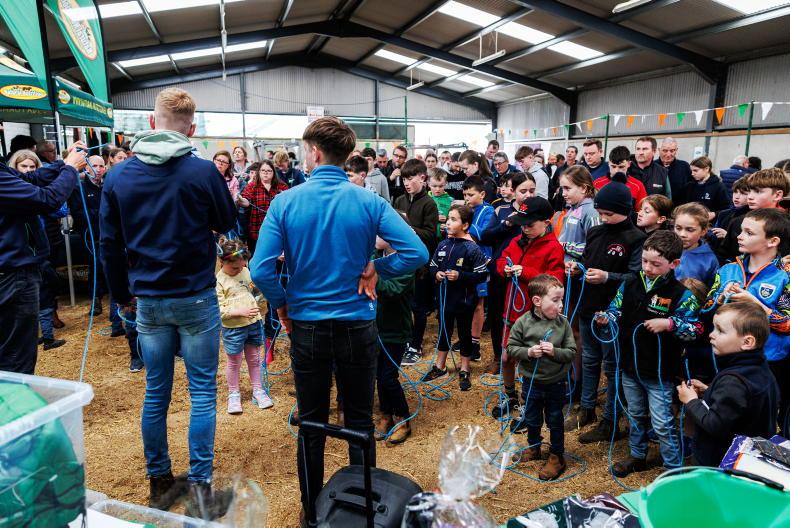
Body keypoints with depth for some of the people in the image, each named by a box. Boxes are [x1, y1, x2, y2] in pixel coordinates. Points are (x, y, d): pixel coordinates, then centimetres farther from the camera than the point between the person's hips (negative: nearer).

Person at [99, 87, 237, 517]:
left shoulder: (117, 176, -1)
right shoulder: (203, 171, -12)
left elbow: (110, 244, 5)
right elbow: (228, 223, 3)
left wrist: (121, 294, 16)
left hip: (147, 301, 4)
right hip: (196, 298, -3)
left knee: (155, 393, 14)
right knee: (202, 393, 6)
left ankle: (160, 483, 28)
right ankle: (200, 490, 11)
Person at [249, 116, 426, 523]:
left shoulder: (286, 202, -9)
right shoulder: (368, 202, -9)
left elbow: (260, 270, -15)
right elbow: (417, 252, -16)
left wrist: (281, 303, 1)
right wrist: (377, 269, -3)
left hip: (307, 326, 0)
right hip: (357, 325, 0)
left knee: (311, 424, 16)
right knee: (360, 420, 16)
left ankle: (312, 509, 32)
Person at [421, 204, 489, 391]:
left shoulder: (471, 248, -15)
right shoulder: (443, 245, 0)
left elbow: (482, 274, -15)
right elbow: (432, 265, 13)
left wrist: (460, 276, -21)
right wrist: (436, 273, -8)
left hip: (464, 300, -4)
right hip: (444, 297, 5)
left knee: (464, 333, 11)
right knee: (444, 331, 18)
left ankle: (464, 370, 27)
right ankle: (440, 366, 35)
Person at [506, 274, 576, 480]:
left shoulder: (563, 324, -11)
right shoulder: (523, 322, -14)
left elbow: (571, 352, -7)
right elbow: (512, 348, -7)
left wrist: (555, 351, -25)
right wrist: (528, 352, -24)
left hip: (556, 384, 0)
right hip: (532, 383, 0)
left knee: (555, 421, 15)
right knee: (532, 420, 20)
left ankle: (557, 456, 33)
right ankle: (533, 448, 44)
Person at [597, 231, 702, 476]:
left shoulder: (681, 294, -15)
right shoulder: (630, 284, -2)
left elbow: (695, 329, -13)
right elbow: (616, 310, 7)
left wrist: (669, 323, -27)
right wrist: (605, 318, -13)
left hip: (659, 373, -5)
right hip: (630, 366, 5)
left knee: (662, 424, 5)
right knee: (636, 416, 23)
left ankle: (675, 469, 25)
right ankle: (637, 456, 42)